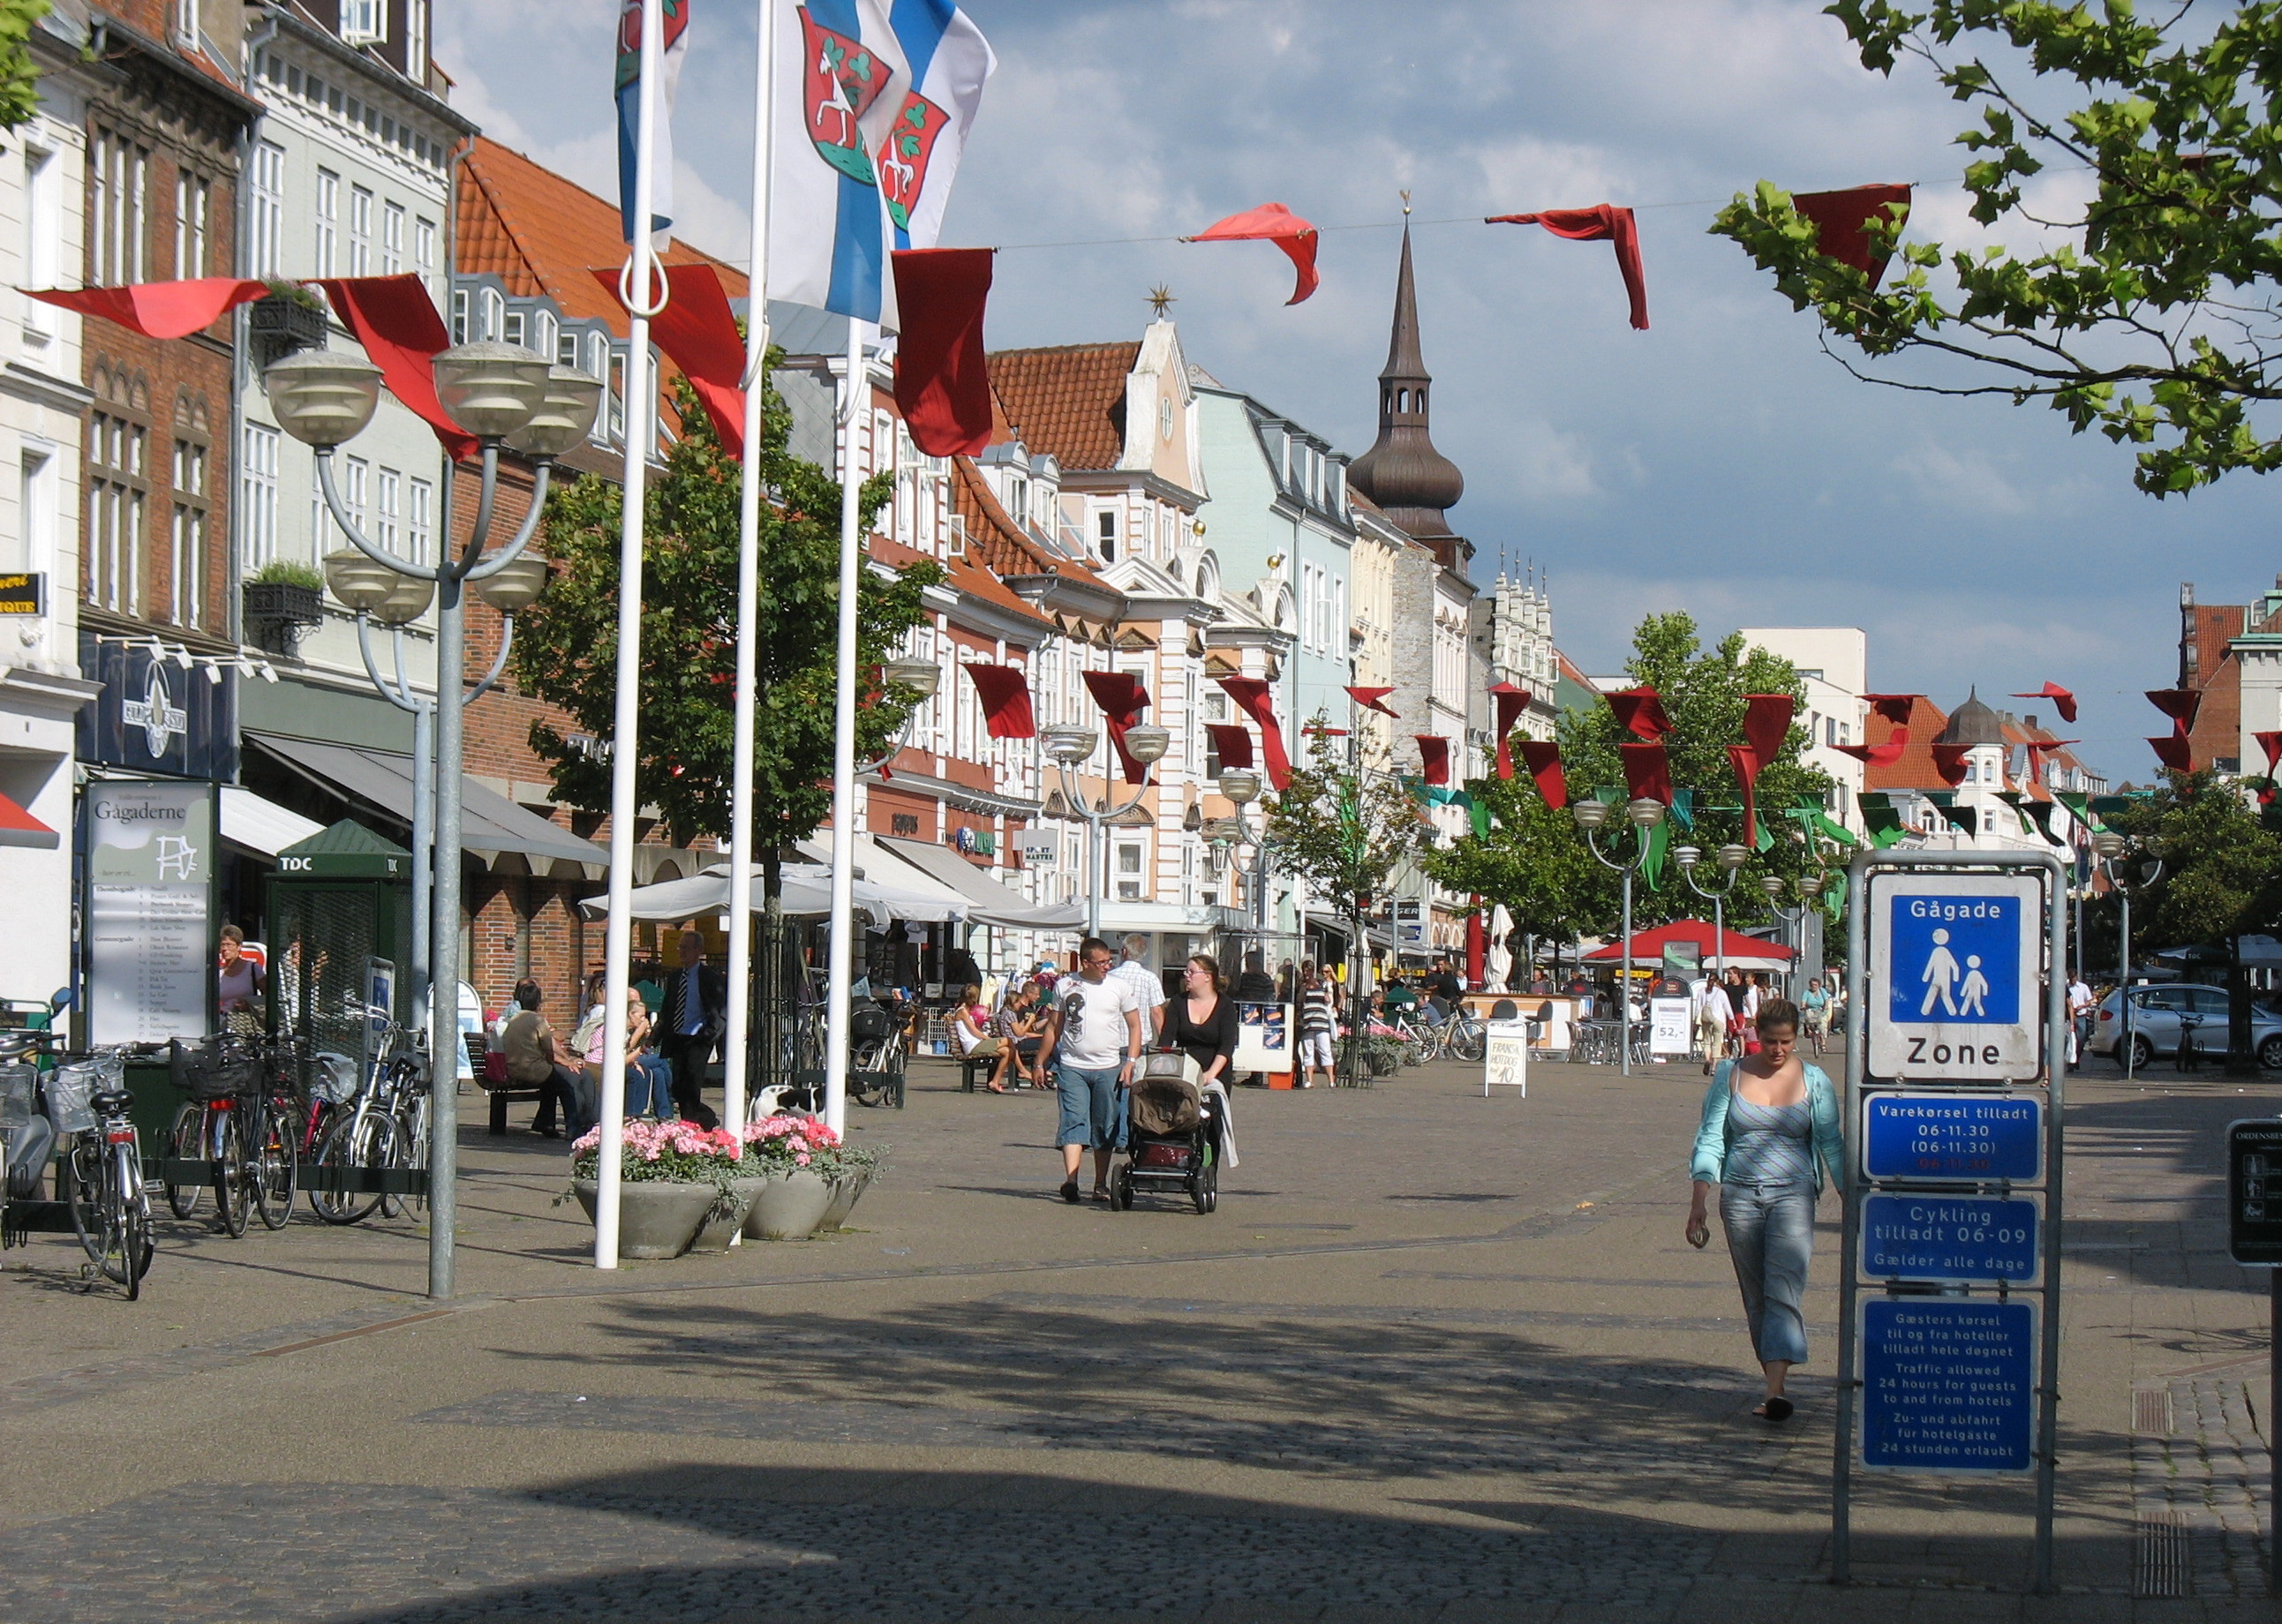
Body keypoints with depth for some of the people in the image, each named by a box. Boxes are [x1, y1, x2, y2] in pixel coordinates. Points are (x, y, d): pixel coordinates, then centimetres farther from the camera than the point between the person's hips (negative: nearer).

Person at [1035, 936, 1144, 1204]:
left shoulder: (1120, 987, 3)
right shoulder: (1065, 986, 5)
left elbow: (1134, 1026, 6)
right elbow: (1053, 1026, 13)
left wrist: (1131, 1062, -6)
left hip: (1108, 1068, 1)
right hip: (1072, 1067, -1)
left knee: (1105, 1128, 6)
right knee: (1074, 1122, -12)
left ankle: (1101, 1184, 15)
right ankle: (1070, 1181, -22)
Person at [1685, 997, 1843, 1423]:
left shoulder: (1813, 1081, 2)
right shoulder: (1731, 1075, 3)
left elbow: (1832, 1145, 6)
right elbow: (1710, 1140, 3)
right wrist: (1697, 1207, -3)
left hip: (1793, 1192, -2)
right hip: (1739, 1193, 2)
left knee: (1784, 1289, -16)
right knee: (1755, 1296, 7)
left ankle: (1775, 1392, -25)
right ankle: (1773, 1378, 20)